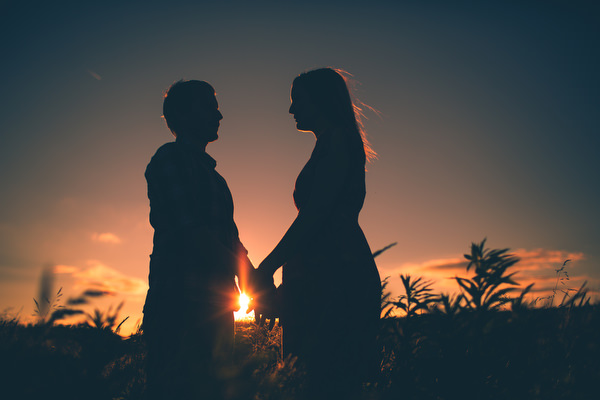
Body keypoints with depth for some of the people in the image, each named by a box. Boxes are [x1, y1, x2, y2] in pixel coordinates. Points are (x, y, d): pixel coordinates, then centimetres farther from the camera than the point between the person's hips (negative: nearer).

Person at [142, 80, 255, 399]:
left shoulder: (210, 173, 25)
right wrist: (247, 273, -16)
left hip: (213, 303, 9)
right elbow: (190, 231, -15)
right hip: (180, 300, -9)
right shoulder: (170, 159, -3)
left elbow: (229, 238, 19)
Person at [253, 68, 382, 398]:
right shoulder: (332, 144, 25)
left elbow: (316, 213, -15)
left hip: (337, 275, -10)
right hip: (330, 278, 10)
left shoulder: (337, 139, -5)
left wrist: (268, 266, -13)